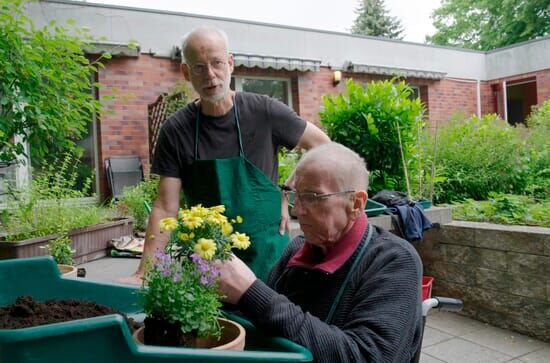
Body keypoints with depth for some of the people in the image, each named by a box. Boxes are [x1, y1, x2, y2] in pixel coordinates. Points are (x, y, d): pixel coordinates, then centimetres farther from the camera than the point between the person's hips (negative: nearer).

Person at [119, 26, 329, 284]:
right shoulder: (176, 131, -6)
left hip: (265, 251, -1)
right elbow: (165, 208, -6)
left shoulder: (264, 111, -9)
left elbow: (322, 145, 2)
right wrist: (143, 274, -12)